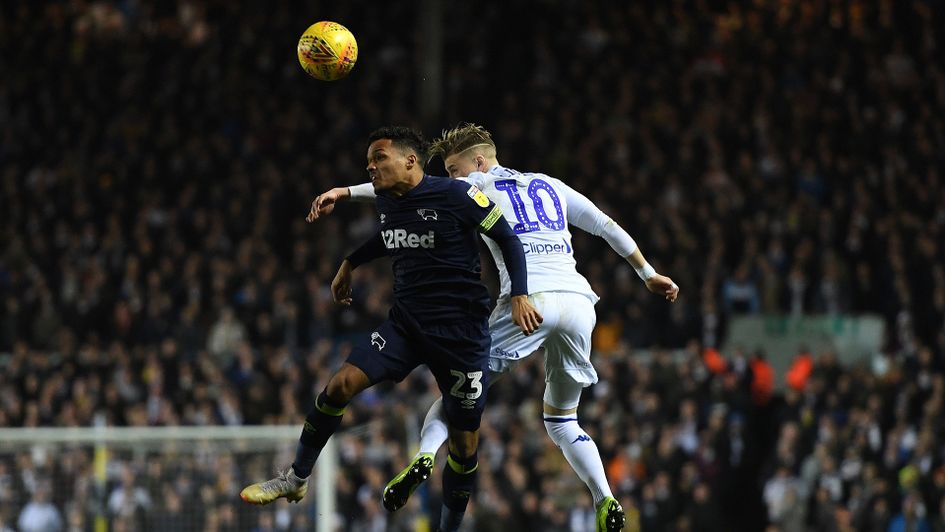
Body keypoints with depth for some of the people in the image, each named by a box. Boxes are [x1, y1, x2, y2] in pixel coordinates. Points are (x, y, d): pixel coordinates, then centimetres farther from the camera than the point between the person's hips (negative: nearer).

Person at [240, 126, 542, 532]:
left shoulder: (455, 195, -13)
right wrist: (350, 264, 32)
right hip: (406, 325, 5)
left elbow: (508, 239, -6)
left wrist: (519, 296, -15)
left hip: (461, 332, -5)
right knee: (340, 384, -13)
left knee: (464, 441, 0)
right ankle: (295, 479, 1)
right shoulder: (385, 201, 6)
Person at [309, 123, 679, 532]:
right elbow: (608, 226, 30)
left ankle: (424, 456, -14)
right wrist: (648, 274, 40)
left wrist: (344, 192, 6)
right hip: (579, 302, 4)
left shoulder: (479, 188, 13)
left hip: (529, 300, -4)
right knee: (562, 420, 17)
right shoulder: (549, 185, 27)